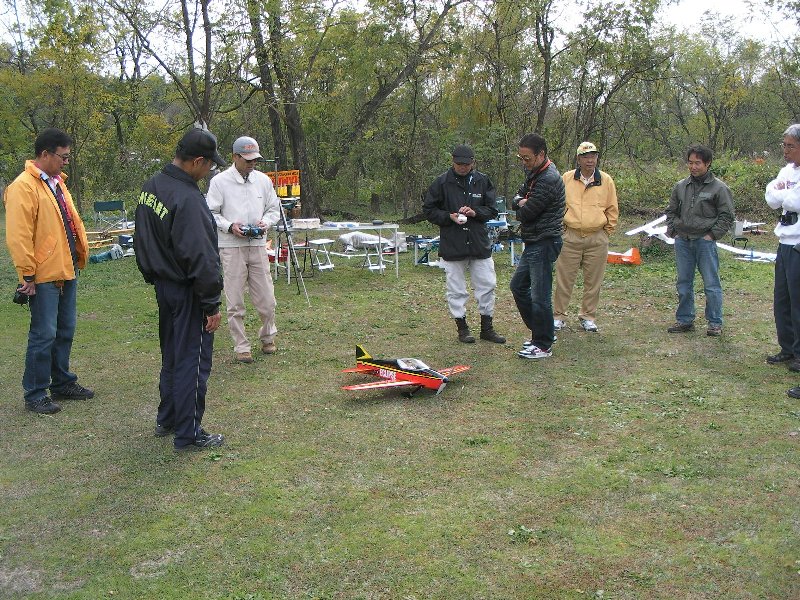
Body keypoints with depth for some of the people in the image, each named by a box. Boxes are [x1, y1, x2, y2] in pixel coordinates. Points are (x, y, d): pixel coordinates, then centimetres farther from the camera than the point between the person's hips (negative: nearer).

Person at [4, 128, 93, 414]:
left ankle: (62, 384, 29)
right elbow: (18, 236, -19)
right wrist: (27, 274, -18)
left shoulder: (56, 183, 14)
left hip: (66, 273, 9)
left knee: (65, 331, 16)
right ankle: (35, 394, 8)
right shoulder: (23, 186, -15)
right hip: (43, 277, -9)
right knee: (43, 335, -3)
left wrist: (80, 255, 17)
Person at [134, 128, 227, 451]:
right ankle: (189, 434, 10)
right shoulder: (188, 199, -25)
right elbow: (201, 258, -23)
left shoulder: (151, 186, 6)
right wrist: (212, 304, -16)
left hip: (163, 286, 9)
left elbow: (141, 239, 15)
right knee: (193, 361, 1)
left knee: (172, 356, 21)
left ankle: (167, 419, 34)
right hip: (187, 291, -9)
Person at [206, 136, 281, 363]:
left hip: (258, 245, 3)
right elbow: (210, 214, -2)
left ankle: (267, 336, 30)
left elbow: (274, 209, 16)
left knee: (266, 299, 5)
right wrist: (230, 226, -17)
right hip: (231, 248, -3)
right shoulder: (220, 181, -3)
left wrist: (266, 223, -3)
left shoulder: (263, 180, 9)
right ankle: (241, 347, 13)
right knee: (235, 302, 1)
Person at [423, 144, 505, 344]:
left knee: (487, 286, 7)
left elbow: (492, 210, 6)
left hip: (480, 243, 2)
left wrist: (476, 212, -13)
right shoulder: (442, 182, -4)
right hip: (452, 245, -2)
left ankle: (487, 328, 21)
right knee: (456, 290, 6)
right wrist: (449, 216, -14)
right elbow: (429, 210, 1)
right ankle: (462, 328, 20)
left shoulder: (483, 181, 3)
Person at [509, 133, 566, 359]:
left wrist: (522, 208, 2)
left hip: (544, 244, -11)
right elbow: (516, 199, 14)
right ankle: (542, 333, 28)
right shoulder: (534, 172, 12)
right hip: (533, 243, 11)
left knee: (539, 296, -4)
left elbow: (525, 214, -21)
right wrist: (521, 202, -9)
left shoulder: (548, 180, -21)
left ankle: (543, 345, 8)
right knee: (518, 285, 18)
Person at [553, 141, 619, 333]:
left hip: (597, 239, 1)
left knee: (593, 281, 8)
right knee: (564, 279, 1)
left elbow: (612, 209, 11)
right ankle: (558, 315, 12)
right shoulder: (566, 179, 2)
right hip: (570, 237, -1)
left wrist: (606, 231, 7)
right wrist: (561, 227, 5)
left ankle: (588, 317, 20)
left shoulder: (606, 180, 4)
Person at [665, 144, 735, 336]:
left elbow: (727, 216, -3)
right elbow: (671, 211, 20)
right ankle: (684, 320, 21)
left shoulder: (718, 188, -4)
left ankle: (715, 323, 9)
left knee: (711, 284, 0)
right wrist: (672, 231, 8)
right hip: (682, 242, 5)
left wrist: (712, 235, -9)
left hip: (705, 242, -5)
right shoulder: (680, 187, 9)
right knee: (684, 284, 11)